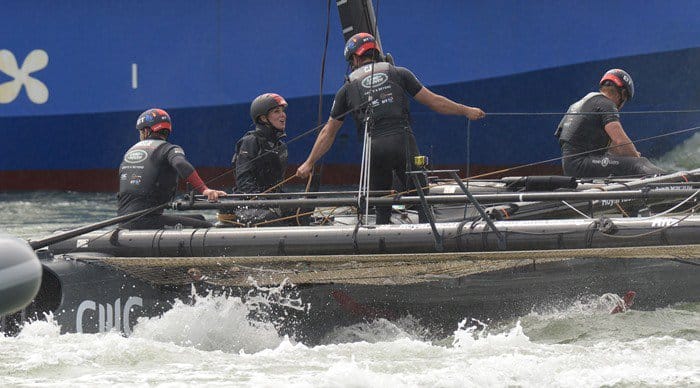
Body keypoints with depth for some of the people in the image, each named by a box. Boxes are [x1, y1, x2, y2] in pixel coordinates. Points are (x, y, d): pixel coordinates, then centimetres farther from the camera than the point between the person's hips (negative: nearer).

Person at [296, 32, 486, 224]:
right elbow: (433, 101, 16)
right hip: (404, 143, -1)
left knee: (382, 210, 10)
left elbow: (328, 133, 22)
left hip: (374, 149, 1)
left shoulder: (348, 88, 17)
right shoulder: (398, 74, 15)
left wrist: (309, 163, 31)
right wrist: (466, 111, 28)